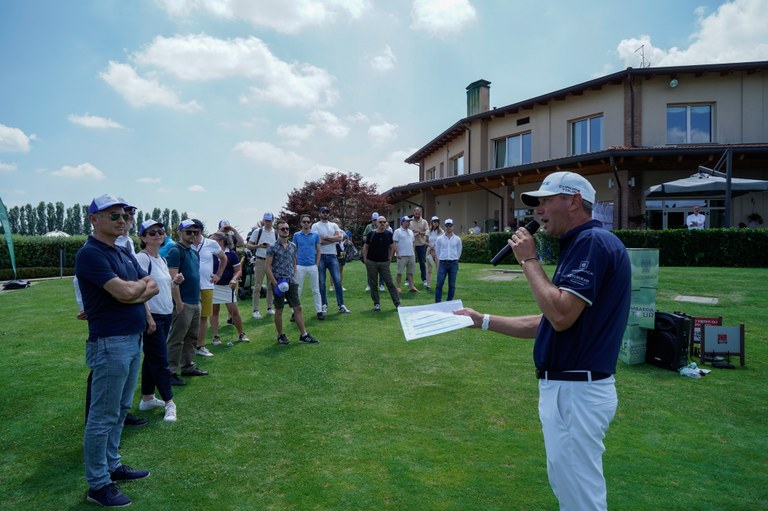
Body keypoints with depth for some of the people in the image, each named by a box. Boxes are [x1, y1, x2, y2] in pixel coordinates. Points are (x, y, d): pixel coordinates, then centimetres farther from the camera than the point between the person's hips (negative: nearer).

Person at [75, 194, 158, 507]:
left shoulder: (124, 254, 13)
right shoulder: (90, 254, -14)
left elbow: (154, 288, 7)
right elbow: (124, 292, -24)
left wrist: (133, 292, -12)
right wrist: (142, 284, -3)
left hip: (133, 340, 9)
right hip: (110, 343, -9)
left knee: (120, 410, 19)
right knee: (103, 416, 2)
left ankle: (112, 465, 33)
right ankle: (98, 484, 14)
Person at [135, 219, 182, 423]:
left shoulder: (162, 260, 12)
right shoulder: (141, 258, -14)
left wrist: (175, 282, 2)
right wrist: (149, 318, -21)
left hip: (166, 315, 8)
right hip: (151, 316, -8)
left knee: (151, 358, 16)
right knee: (160, 361, -3)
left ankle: (147, 398, 26)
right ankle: (169, 402, 5)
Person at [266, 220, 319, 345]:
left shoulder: (293, 246, 8)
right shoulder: (273, 247, -7)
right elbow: (268, 267, -8)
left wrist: (294, 277, 8)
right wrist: (275, 282, -13)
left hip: (291, 282, 5)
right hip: (279, 282, -4)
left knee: (298, 308, 2)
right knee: (279, 310, 6)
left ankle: (304, 335, 6)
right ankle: (281, 335, 19)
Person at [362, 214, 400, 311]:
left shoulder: (389, 234, 0)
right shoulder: (371, 234, -2)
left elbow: (392, 246, 12)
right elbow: (365, 247, 6)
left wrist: (390, 258, 5)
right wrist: (365, 259, 1)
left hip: (384, 263, 0)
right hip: (371, 262, 0)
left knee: (390, 283, -2)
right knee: (373, 284, 4)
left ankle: (397, 303, 3)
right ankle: (376, 303, 16)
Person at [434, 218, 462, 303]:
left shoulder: (457, 239, 5)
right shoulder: (440, 239, 3)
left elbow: (459, 252, 12)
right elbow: (437, 252, 10)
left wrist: (454, 260, 11)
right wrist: (441, 260, 11)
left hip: (453, 264, 1)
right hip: (443, 263, -1)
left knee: (452, 285, 4)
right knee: (439, 284, -6)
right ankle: (437, 302, 0)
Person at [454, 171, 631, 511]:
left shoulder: (593, 242, -17)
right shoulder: (580, 245, 14)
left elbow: (561, 315, -27)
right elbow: (546, 323, 17)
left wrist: (528, 259, -16)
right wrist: (482, 321, 16)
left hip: (576, 392, -10)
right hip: (565, 387, 10)